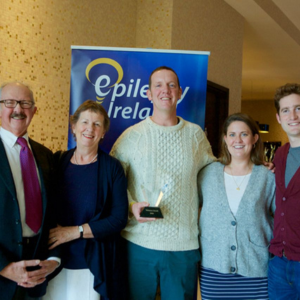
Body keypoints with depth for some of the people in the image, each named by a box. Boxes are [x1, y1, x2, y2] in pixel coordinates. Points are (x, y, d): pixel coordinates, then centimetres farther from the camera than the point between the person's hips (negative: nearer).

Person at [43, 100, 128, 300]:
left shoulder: (112, 167, -7)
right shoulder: (58, 161, 1)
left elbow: (119, 219, -10)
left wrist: (75, 231, -16)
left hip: (95, 265, -2)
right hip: (57, 262, 2)